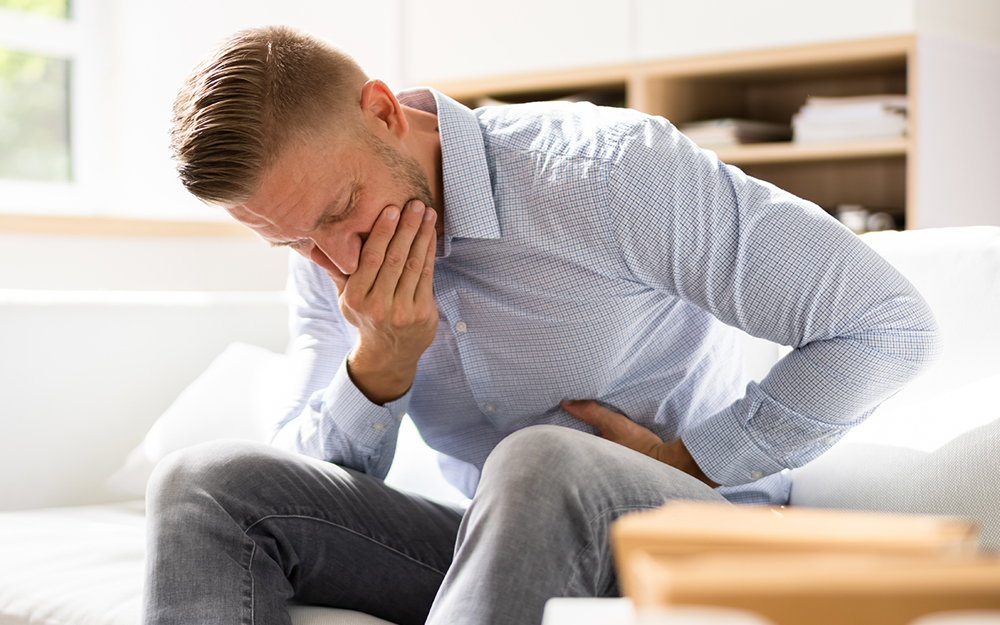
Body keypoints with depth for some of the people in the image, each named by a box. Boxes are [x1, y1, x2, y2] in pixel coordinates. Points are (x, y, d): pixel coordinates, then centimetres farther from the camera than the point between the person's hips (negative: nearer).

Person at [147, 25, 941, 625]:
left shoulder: (607, 172, -20)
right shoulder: (326, 256, 0)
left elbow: (891, 323, -18)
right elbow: (296, 487, -1)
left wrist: (692, 464, -16)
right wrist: (381, 364, -19)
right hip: (500, 549, 5)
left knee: (539, 465, -40)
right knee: (207, 480, -13)